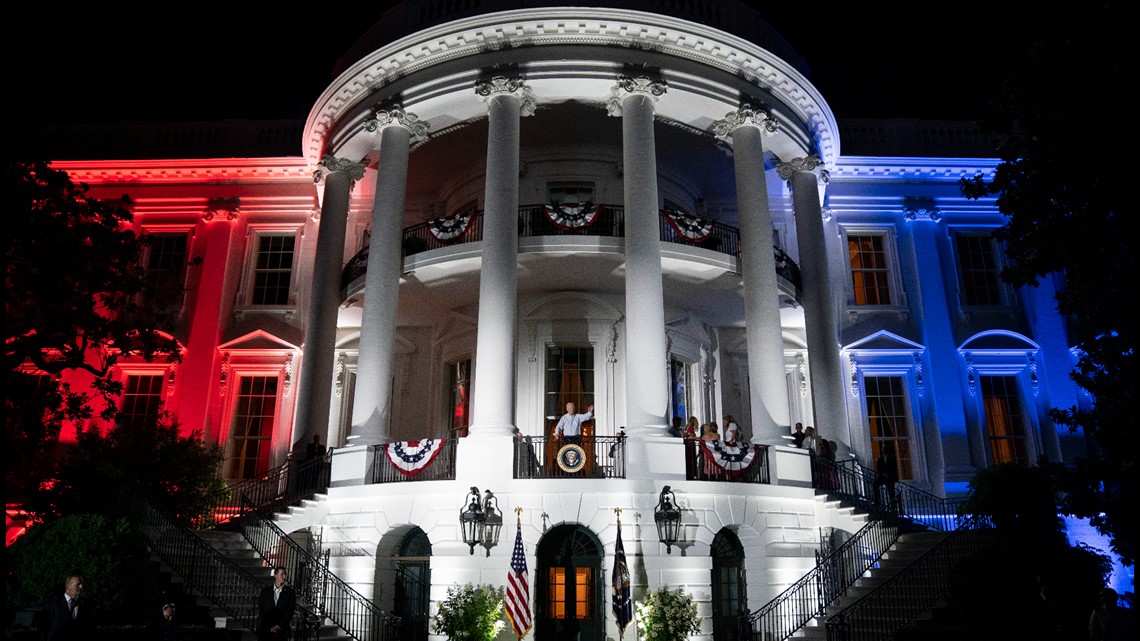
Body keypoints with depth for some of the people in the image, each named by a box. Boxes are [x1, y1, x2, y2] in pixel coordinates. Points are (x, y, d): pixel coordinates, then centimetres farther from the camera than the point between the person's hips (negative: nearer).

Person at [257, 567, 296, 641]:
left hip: (281, 630, -1)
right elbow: (261, 610, 5)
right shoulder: (265, 591, 8)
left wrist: (279, 626, -8)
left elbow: (290, 612, 1)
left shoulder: (290, 592, 4)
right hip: (265, 630, 1)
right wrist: (269, 628, -4)